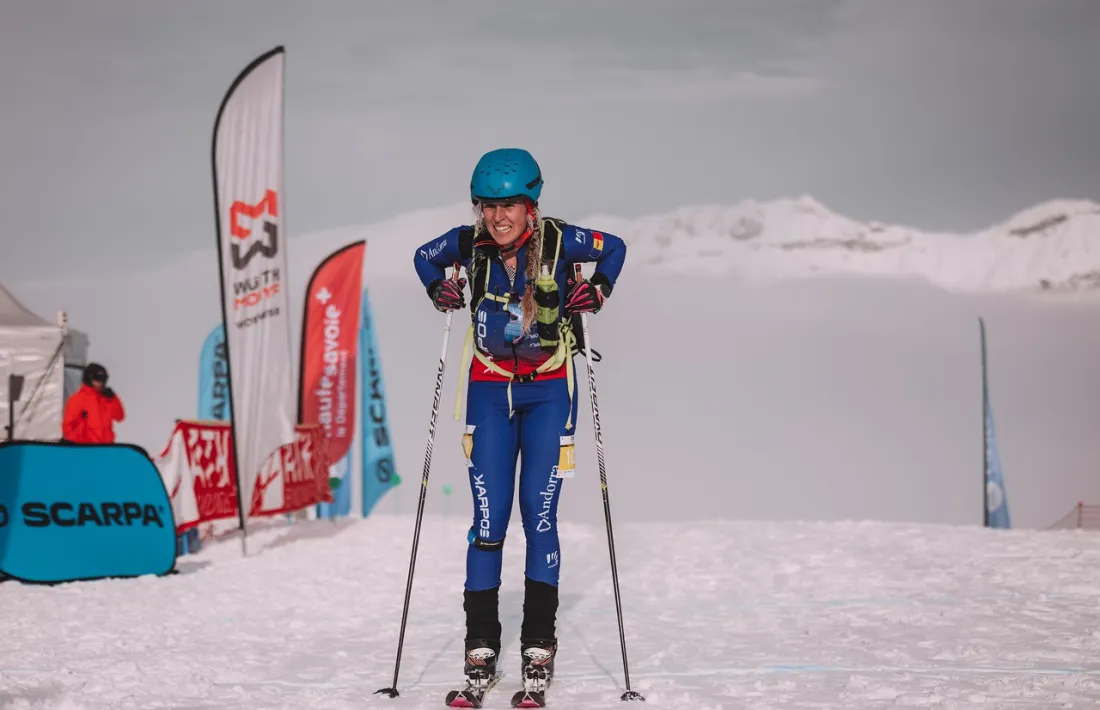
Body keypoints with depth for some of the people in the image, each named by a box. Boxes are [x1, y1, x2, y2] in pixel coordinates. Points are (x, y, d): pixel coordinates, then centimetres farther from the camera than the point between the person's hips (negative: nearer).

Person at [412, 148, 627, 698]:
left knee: (539, 511, -7)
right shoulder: (468, 244, -7)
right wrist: (441, 292, -2)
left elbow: (614, 248, 8)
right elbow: (424, 258, 15)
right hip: (489, 389, 1)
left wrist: (595, 293, -5)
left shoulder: (559, 241, -11)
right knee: (489, 517, -5)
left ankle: (539, 644, 2)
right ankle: (481, 643, 4)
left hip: (548, 389, -1)